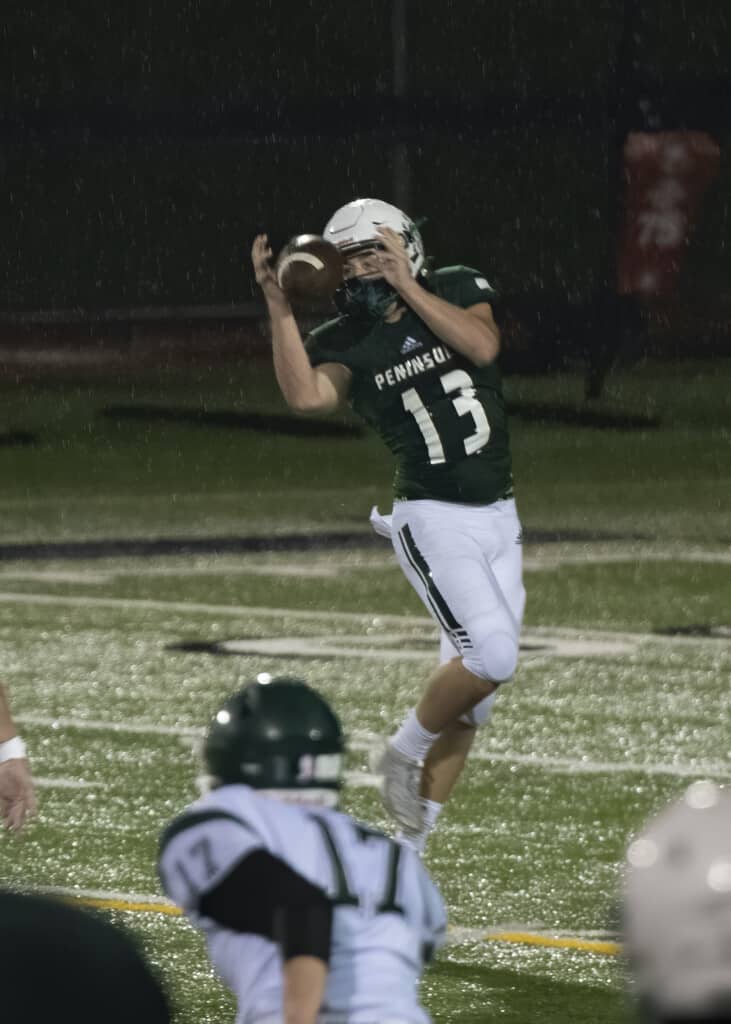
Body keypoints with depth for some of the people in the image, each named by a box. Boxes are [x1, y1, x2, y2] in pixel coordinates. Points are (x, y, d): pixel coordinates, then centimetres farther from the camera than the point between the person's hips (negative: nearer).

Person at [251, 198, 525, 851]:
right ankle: (404, 753, 2)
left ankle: (414, 836, 11)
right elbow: (305, 397, -23)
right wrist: (277, 302, -23)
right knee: (492, 656, -21)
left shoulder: (458, 290, 3)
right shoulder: (346, 343, -3)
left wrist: (408, 288, -15)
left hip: (500, 516, 4)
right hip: (433, 519, -4)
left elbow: (483, 346, -17)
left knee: (472, 689, 4)